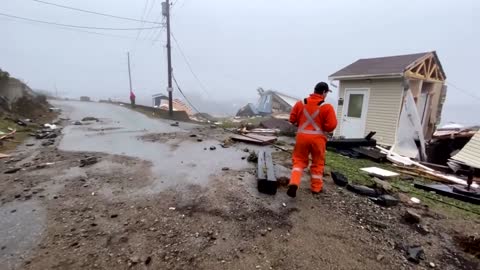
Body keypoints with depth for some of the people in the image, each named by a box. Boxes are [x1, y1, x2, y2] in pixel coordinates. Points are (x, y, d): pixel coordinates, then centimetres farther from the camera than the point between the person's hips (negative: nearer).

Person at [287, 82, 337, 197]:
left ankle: (294, 183, -6)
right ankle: (316, 187, 27)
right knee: (318, 163, 15)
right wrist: (323, 128, 7)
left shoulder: (301, 103, 2)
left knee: (299, 160, 13)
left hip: (302, 136, 2)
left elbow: (292, 119, 7)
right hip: (318, 138, -2)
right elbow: (332, 125, -13)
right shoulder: (327, 107, -9)